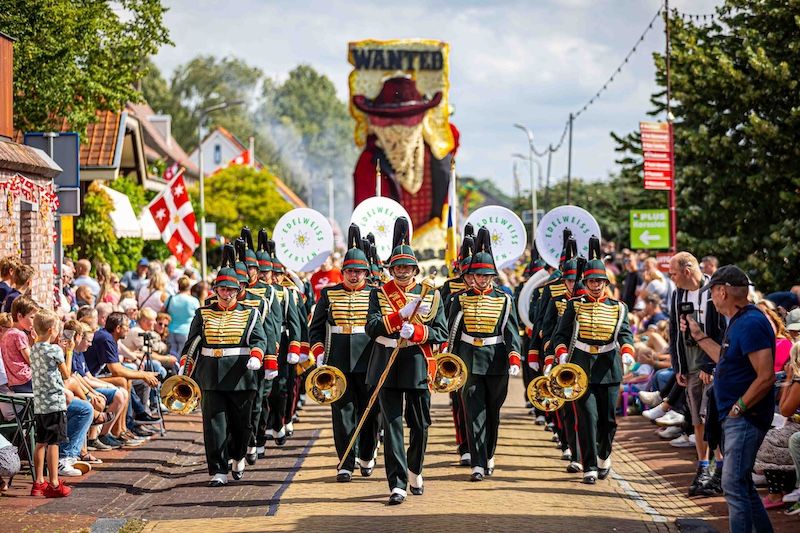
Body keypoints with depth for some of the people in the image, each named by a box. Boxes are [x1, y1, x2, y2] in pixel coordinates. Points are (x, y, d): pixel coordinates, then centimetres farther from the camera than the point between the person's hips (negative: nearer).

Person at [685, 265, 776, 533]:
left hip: (746, 418, -11)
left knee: (734, 485, -10)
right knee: (741, 483, 17)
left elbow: (766, 376, -25)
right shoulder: (739, 321, 13)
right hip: (736, 418, 11)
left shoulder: (751, 324, -20)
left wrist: (738, 408, -19)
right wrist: (699, 337, 22)